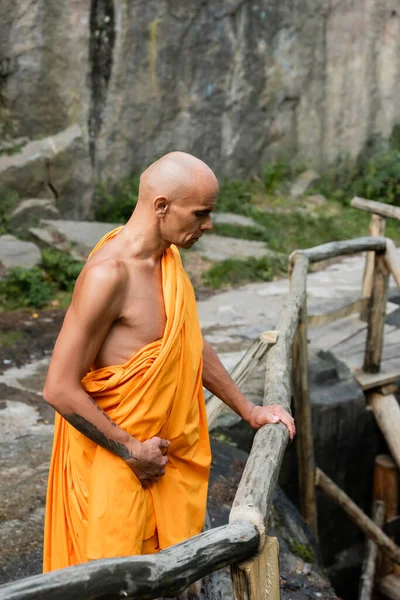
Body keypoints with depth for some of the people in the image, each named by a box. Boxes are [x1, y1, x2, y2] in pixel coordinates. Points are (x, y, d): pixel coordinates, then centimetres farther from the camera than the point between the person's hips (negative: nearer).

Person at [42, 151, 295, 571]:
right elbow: (59, 389, -23)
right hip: (116, 460, -8)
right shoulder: (109, 274, -25)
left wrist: (249, 411, 17)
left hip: (171, 453, 8)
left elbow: (191, 345, 16)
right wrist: (131, 451, -16)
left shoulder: (167, 258, 4)